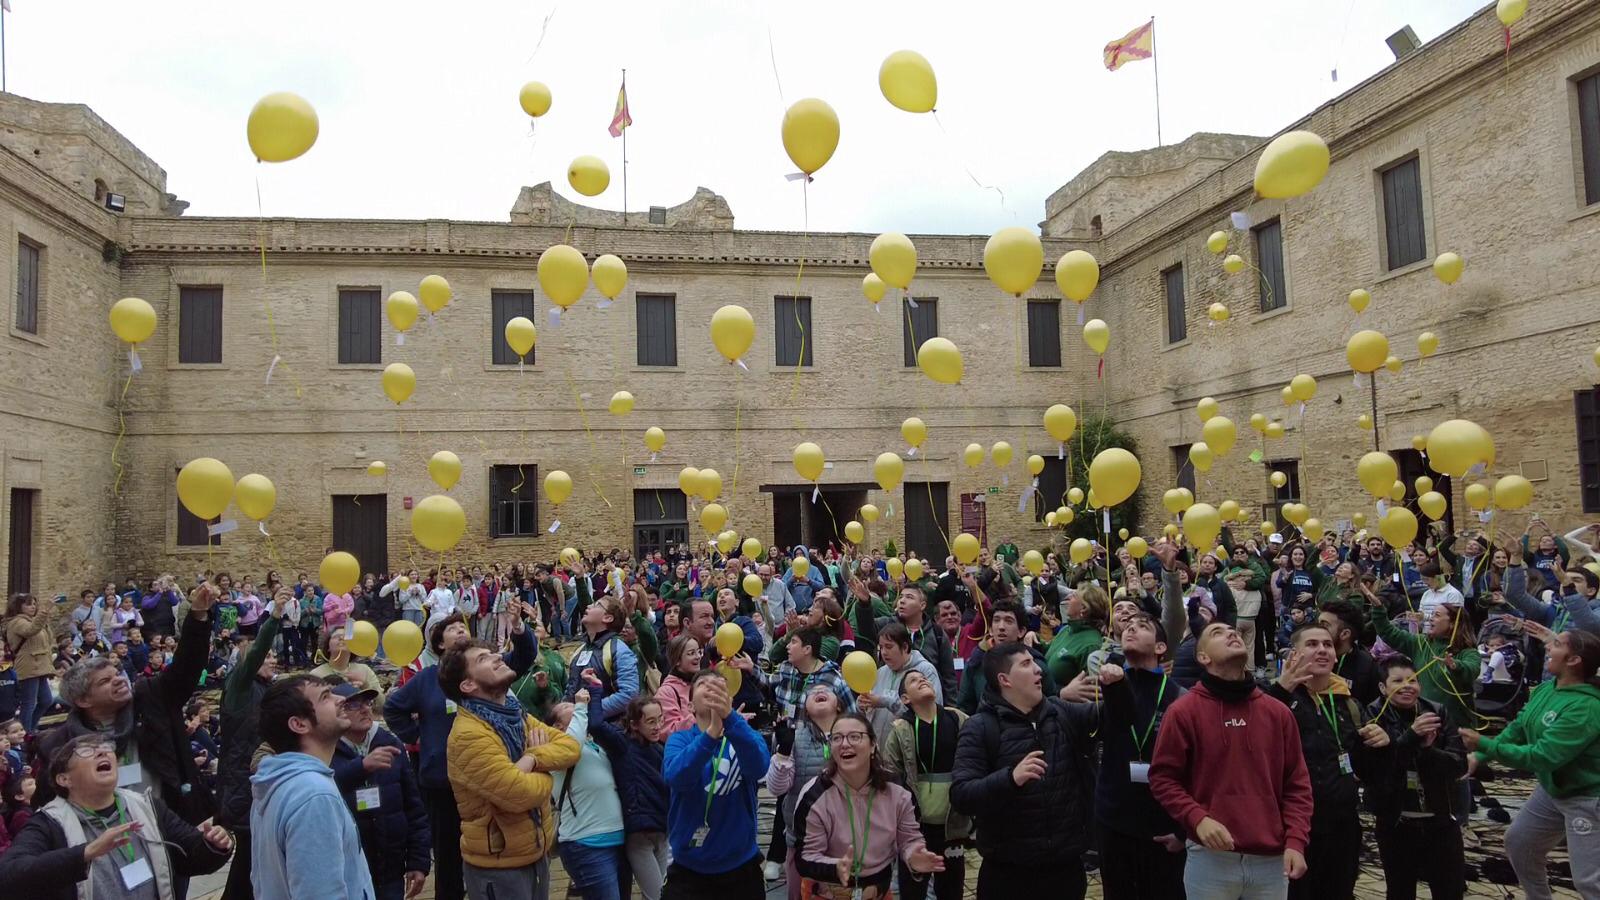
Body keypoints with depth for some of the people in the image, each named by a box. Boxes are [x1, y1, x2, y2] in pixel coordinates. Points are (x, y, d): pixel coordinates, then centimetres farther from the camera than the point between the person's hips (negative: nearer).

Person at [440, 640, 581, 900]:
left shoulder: (516, 715, 6)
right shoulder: (470, 734, -22)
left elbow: (570, 746, -3)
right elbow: (521, 794, -28)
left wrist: (533, 759, -21)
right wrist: (545, 768, -8)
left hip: (537, 854, 8)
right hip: (498, 866, -8)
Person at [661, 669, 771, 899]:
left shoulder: (745, 737, -1)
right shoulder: (680, 739, -2)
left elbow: (758, 766, -26)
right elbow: (676, 778, -24)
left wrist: (729, 716, -42)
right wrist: (711, 732, -40)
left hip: (741, 868, 1)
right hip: (689, 869, -1)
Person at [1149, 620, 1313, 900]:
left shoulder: (1278, 712, 7)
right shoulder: (1184, 711, -4)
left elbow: (1297, 783, 9)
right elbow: (1163, 777, -2)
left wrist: (1296, 842, -2)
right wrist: (1198, 819, -16)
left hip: (1272, 860, 3)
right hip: (1210, 858, -3)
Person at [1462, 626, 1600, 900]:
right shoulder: (1545, 689, -3)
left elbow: (1542, 756, -33)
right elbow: (1517, 729, 4)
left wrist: (1484, 745, -31)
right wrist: (1478, 757, -5)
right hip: (1552, 790, 9)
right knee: (1518, 842, 18)